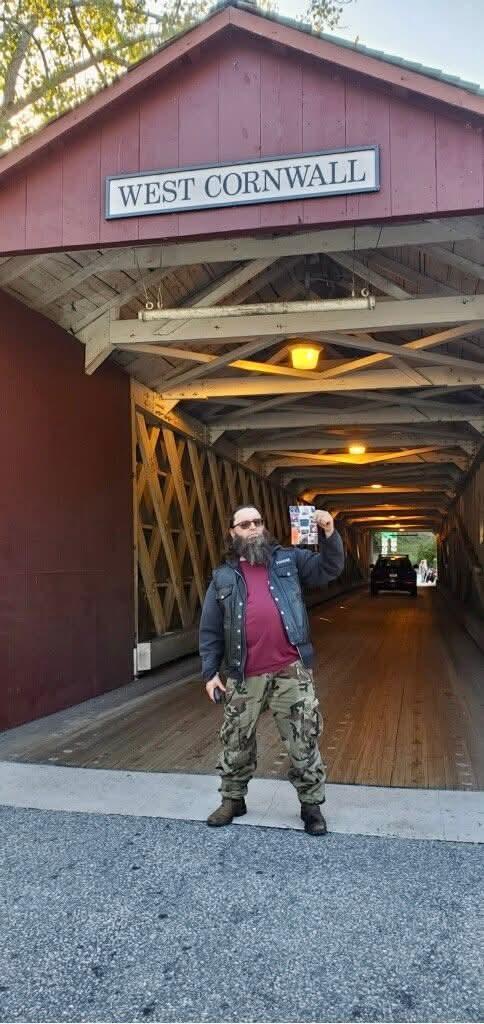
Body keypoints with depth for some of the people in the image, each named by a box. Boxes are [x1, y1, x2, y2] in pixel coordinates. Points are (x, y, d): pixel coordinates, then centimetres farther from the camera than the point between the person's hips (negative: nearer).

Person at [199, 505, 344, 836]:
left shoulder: (288, 559, 8)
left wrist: (329, 535, -13)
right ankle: (233, 799, 33)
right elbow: (210, 630, 8)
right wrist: (210, 672, 4)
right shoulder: (223, 577, 7)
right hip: (245, 677, 1)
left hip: (291, 671, -1)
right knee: (236, 741, 13)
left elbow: (329, 568, 3)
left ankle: (311, 805, 21)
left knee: (303, 741, 5)